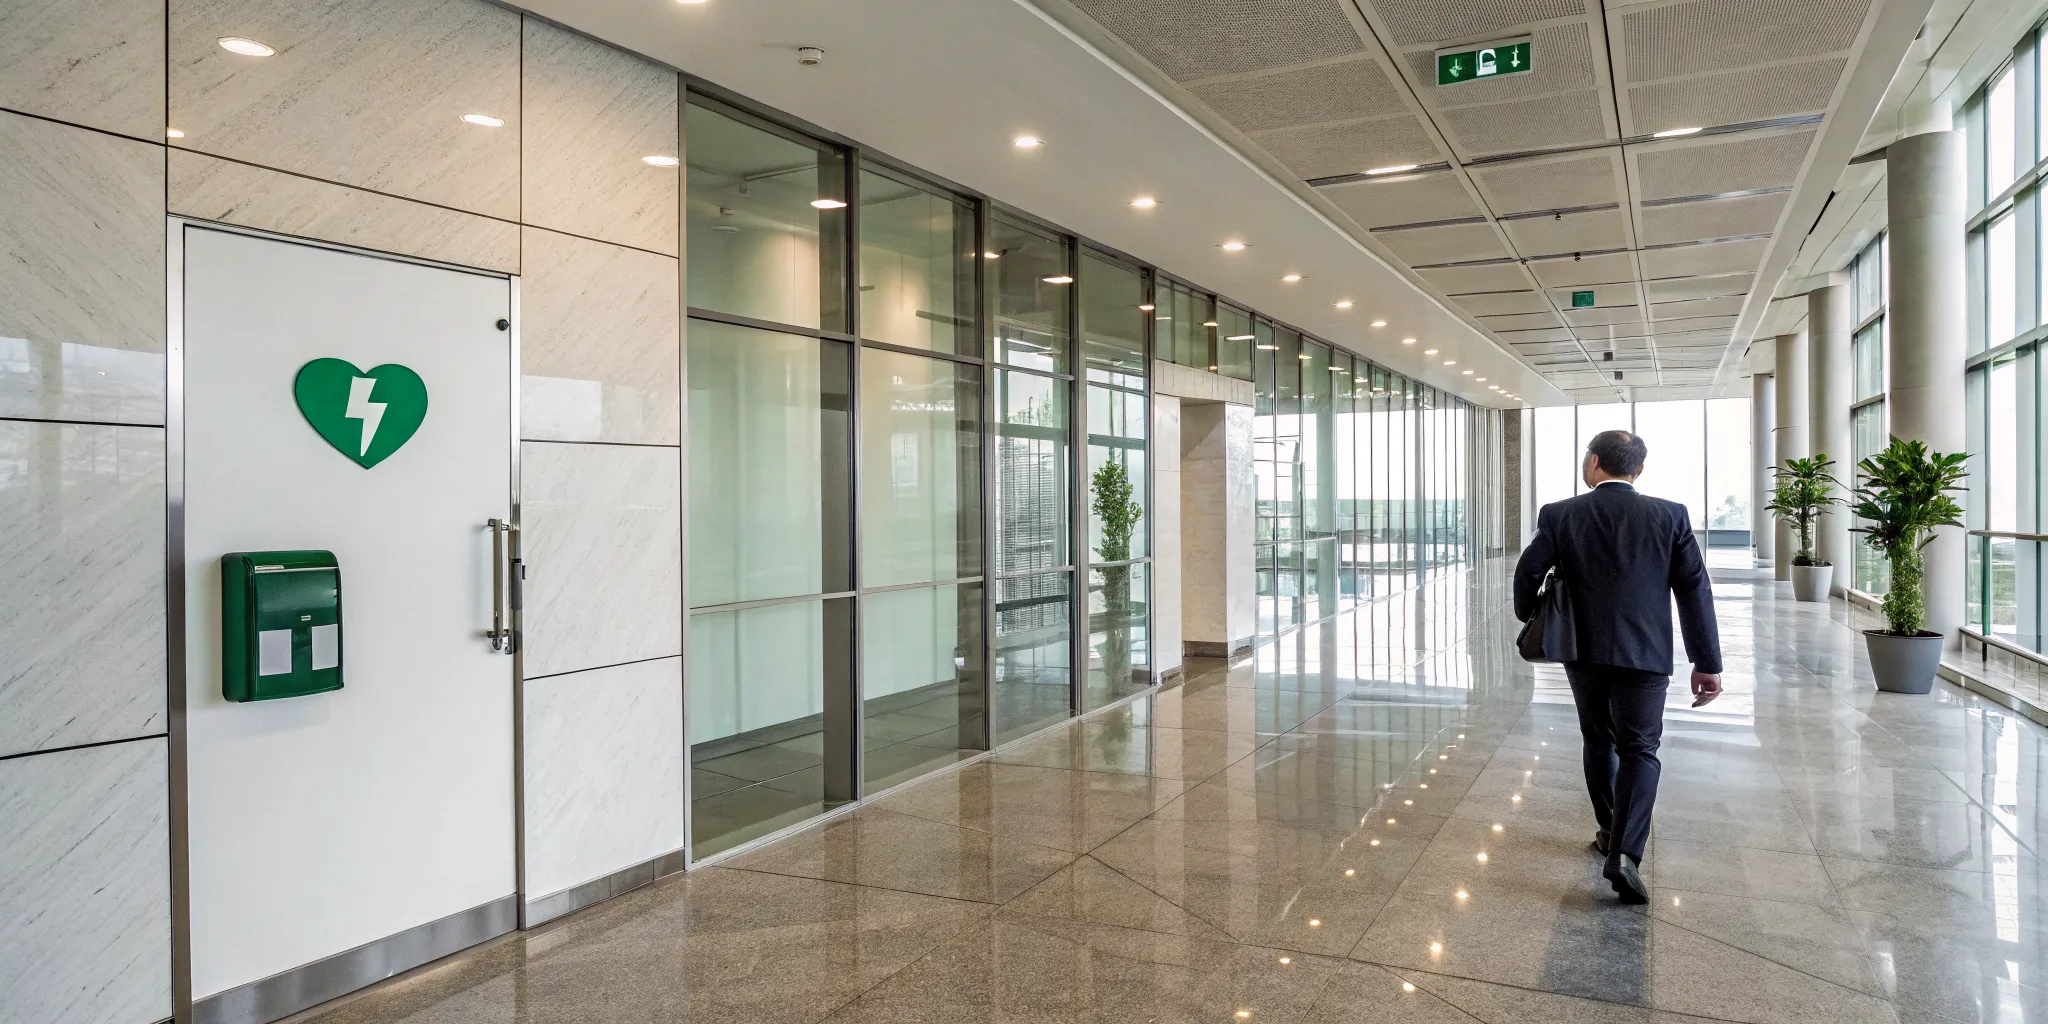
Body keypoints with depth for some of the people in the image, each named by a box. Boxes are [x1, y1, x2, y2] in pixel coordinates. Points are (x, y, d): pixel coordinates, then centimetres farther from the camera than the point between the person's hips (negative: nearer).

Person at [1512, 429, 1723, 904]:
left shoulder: (1559, 515, -4)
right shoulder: (1670, 516, -3)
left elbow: (1527, 573, -6)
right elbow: (1694, 590, -4)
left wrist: (1531, 619, 14)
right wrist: (1707, 662, 0)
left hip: (1583, 651, 2)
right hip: (1645, 654, -1)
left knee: (1599, 742, 19)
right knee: (1639, 750, 1)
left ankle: (1610, 831, 31)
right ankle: (1624, 851, -13)